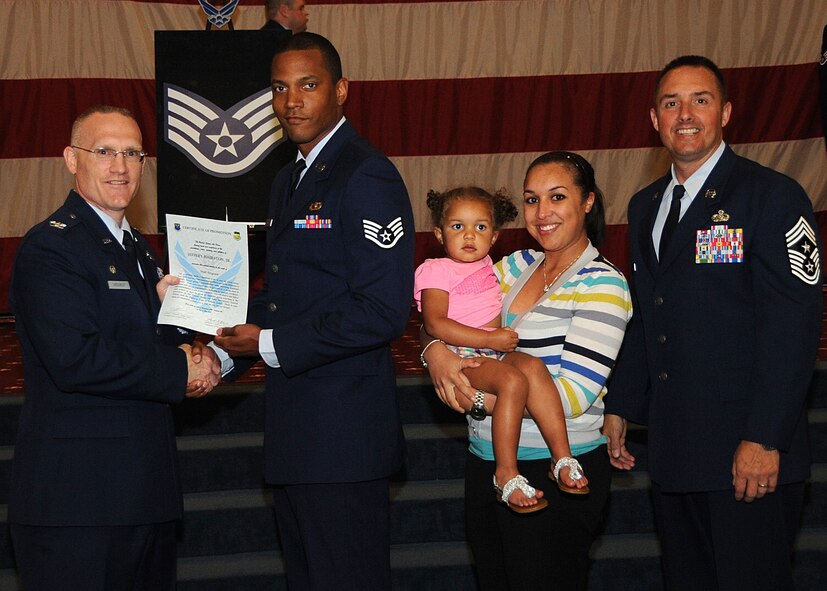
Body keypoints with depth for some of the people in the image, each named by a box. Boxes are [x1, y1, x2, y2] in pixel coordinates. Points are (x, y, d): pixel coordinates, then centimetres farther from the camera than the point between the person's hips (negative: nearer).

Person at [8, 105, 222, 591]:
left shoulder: (138, 248, 19)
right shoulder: (50, 247, -12)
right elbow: (75, 361, -23)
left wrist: (187, 348, -2)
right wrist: (179, 368, -15)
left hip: (145, 487, 9)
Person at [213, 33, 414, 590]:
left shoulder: (367, 177, -15)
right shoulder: (290, 179, 16)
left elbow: (383, 310, -22)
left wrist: (271, 344, -17)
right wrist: (229, 350, 6)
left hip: (343, 431, -9)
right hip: (294, 428, 10)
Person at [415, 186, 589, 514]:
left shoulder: (487, 267, 23)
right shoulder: (436, 271, -1)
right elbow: (435, 324, -14)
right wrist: (489, 339, -17)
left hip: (496, 350, 6)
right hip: (461, 357, -6)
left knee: (533, 366, -25)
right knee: (513, 380, -32)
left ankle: (563, 457, -28)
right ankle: (506, 474, -28)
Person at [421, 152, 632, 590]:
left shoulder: (602, 284, -10)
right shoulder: (516, 266, 10)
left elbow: (574, 395, -17)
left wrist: (480, 397, -19)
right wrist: (436, 353, -13)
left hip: (554, 473, -6)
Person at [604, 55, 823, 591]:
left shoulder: (772, 196, -7)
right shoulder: (645, 206, 16)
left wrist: (764, 439, -20)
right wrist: (621, 407, 14)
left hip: (749, 454, -7)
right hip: (674, 447, 7)